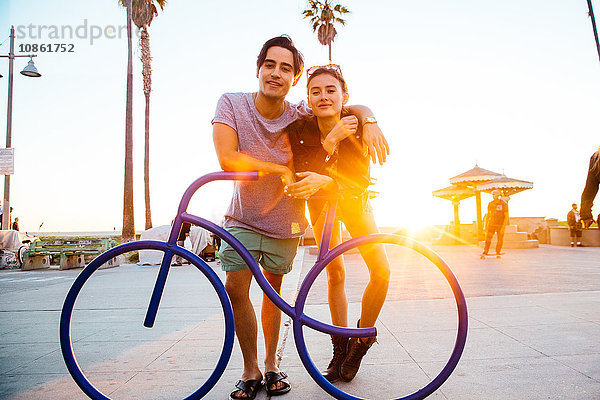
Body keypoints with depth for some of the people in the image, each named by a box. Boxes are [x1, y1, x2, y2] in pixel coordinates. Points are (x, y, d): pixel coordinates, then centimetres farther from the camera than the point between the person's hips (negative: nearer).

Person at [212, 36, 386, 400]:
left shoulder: (299, 116, -12)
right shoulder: (232, 103, -14)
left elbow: (356, 108, -1)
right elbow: (227, 159, -27)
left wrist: (370, 123, -24)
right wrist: (283, 169, -23)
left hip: (285, 221, 1)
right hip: (243, 218, 0)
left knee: (273, 290, 12)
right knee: (235, 288, -10)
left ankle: (271, 363, 31)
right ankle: (250, 370, 12)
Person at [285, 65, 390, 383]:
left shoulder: (358, 127, -24)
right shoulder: (299, 131, -24)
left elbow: (361, 180, -32)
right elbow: (302, 177, -30)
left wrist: (325, 181, -51)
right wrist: (330, 141, -41)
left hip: (354, 200, 1)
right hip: (321, 202, 0)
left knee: (381, 272, -10)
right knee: (335, 274, -2)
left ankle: (363, 338, 13)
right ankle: (341, 350, 15)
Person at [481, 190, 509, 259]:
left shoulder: (504, 204, -9)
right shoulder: (490, 204, 3)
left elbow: (506, 216, -11)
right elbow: (488, 214, 9)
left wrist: (503, 227, -18)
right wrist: (485, 225, 5)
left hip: (500, 225, -2)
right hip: (491, 224, 2)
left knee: (500, 240, 6)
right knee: (488, 239, -6)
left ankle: (498, 253, 23)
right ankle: (484, 254, -7)